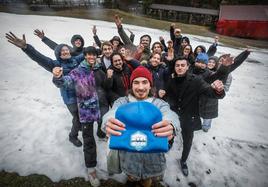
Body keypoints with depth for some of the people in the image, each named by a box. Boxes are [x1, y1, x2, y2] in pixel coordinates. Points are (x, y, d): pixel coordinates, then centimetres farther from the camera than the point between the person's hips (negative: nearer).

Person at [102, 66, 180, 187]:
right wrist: (108, 122, -52)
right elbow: (112, 113, -27)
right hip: (129, 158, 0)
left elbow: (170, 114, -28)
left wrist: (171, 125, -53)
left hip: (152, 160, 0)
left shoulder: (159, 103, -8)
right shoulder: (122, 102, -7)